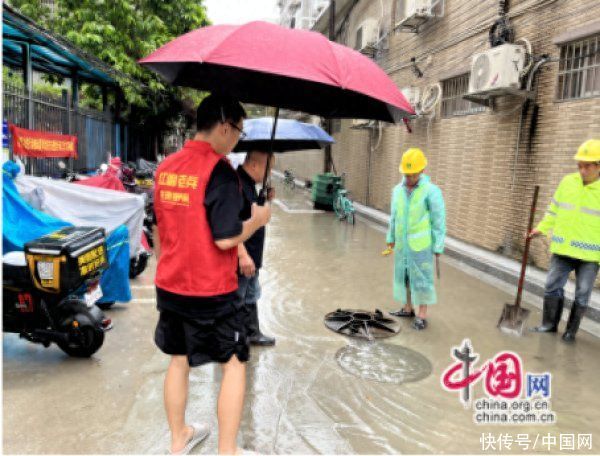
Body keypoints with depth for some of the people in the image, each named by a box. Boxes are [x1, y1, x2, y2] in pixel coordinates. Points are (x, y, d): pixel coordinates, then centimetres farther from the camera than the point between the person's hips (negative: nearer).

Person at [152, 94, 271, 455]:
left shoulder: (166, 167, 5)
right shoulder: (220, 171, -18)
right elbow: (226, 238, -21)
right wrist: (257, 220, -5)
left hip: (170, 286, 7)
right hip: (211, 291, -7)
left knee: (179, 360, 21)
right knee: (235, 363, 9)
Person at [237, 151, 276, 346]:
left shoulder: (248, 183, 10)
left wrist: (264, 200, 4)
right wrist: (243, 255, -30)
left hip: (251, 256, 11)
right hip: (241, 258, -11)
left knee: (251, 296, 24)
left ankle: (253, 333, 40)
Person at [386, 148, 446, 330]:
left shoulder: (432, 191, -13)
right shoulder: (398, 190, 3)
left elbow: (439, 221, -11)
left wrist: (438, 247, -11)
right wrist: (391, 238, 14)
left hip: (421, 245, -6)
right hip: (402, 244, 6)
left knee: (421, 279, 2)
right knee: (403, 276, 14)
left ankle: (422, 315, 12)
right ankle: (407, 309, 28)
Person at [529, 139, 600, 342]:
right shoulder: (567, 182, 1)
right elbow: (554, 209, 13)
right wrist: (542, 228, 6)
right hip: (563, 249, 3)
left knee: (582, 294, 8)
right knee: (552, 286, 8)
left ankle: (571, 331, 23)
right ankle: (549, 324, 24)